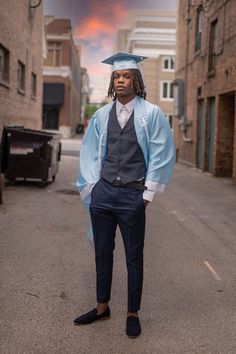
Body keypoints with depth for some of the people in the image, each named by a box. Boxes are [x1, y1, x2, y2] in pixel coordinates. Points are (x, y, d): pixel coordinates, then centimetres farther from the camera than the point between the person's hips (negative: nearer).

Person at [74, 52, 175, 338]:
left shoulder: (151, 114, -4)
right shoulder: (101, 115, 7)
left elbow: (161, 155, -5)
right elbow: (90, 152, 12)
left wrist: (147, 195, -7)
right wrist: (91, 186, 3)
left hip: (133, 196, -3)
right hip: (102, 193, 4)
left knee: (134, 257, 7)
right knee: (102, 253, 13)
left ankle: (132, 313, 23)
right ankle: (102, 307, 30)